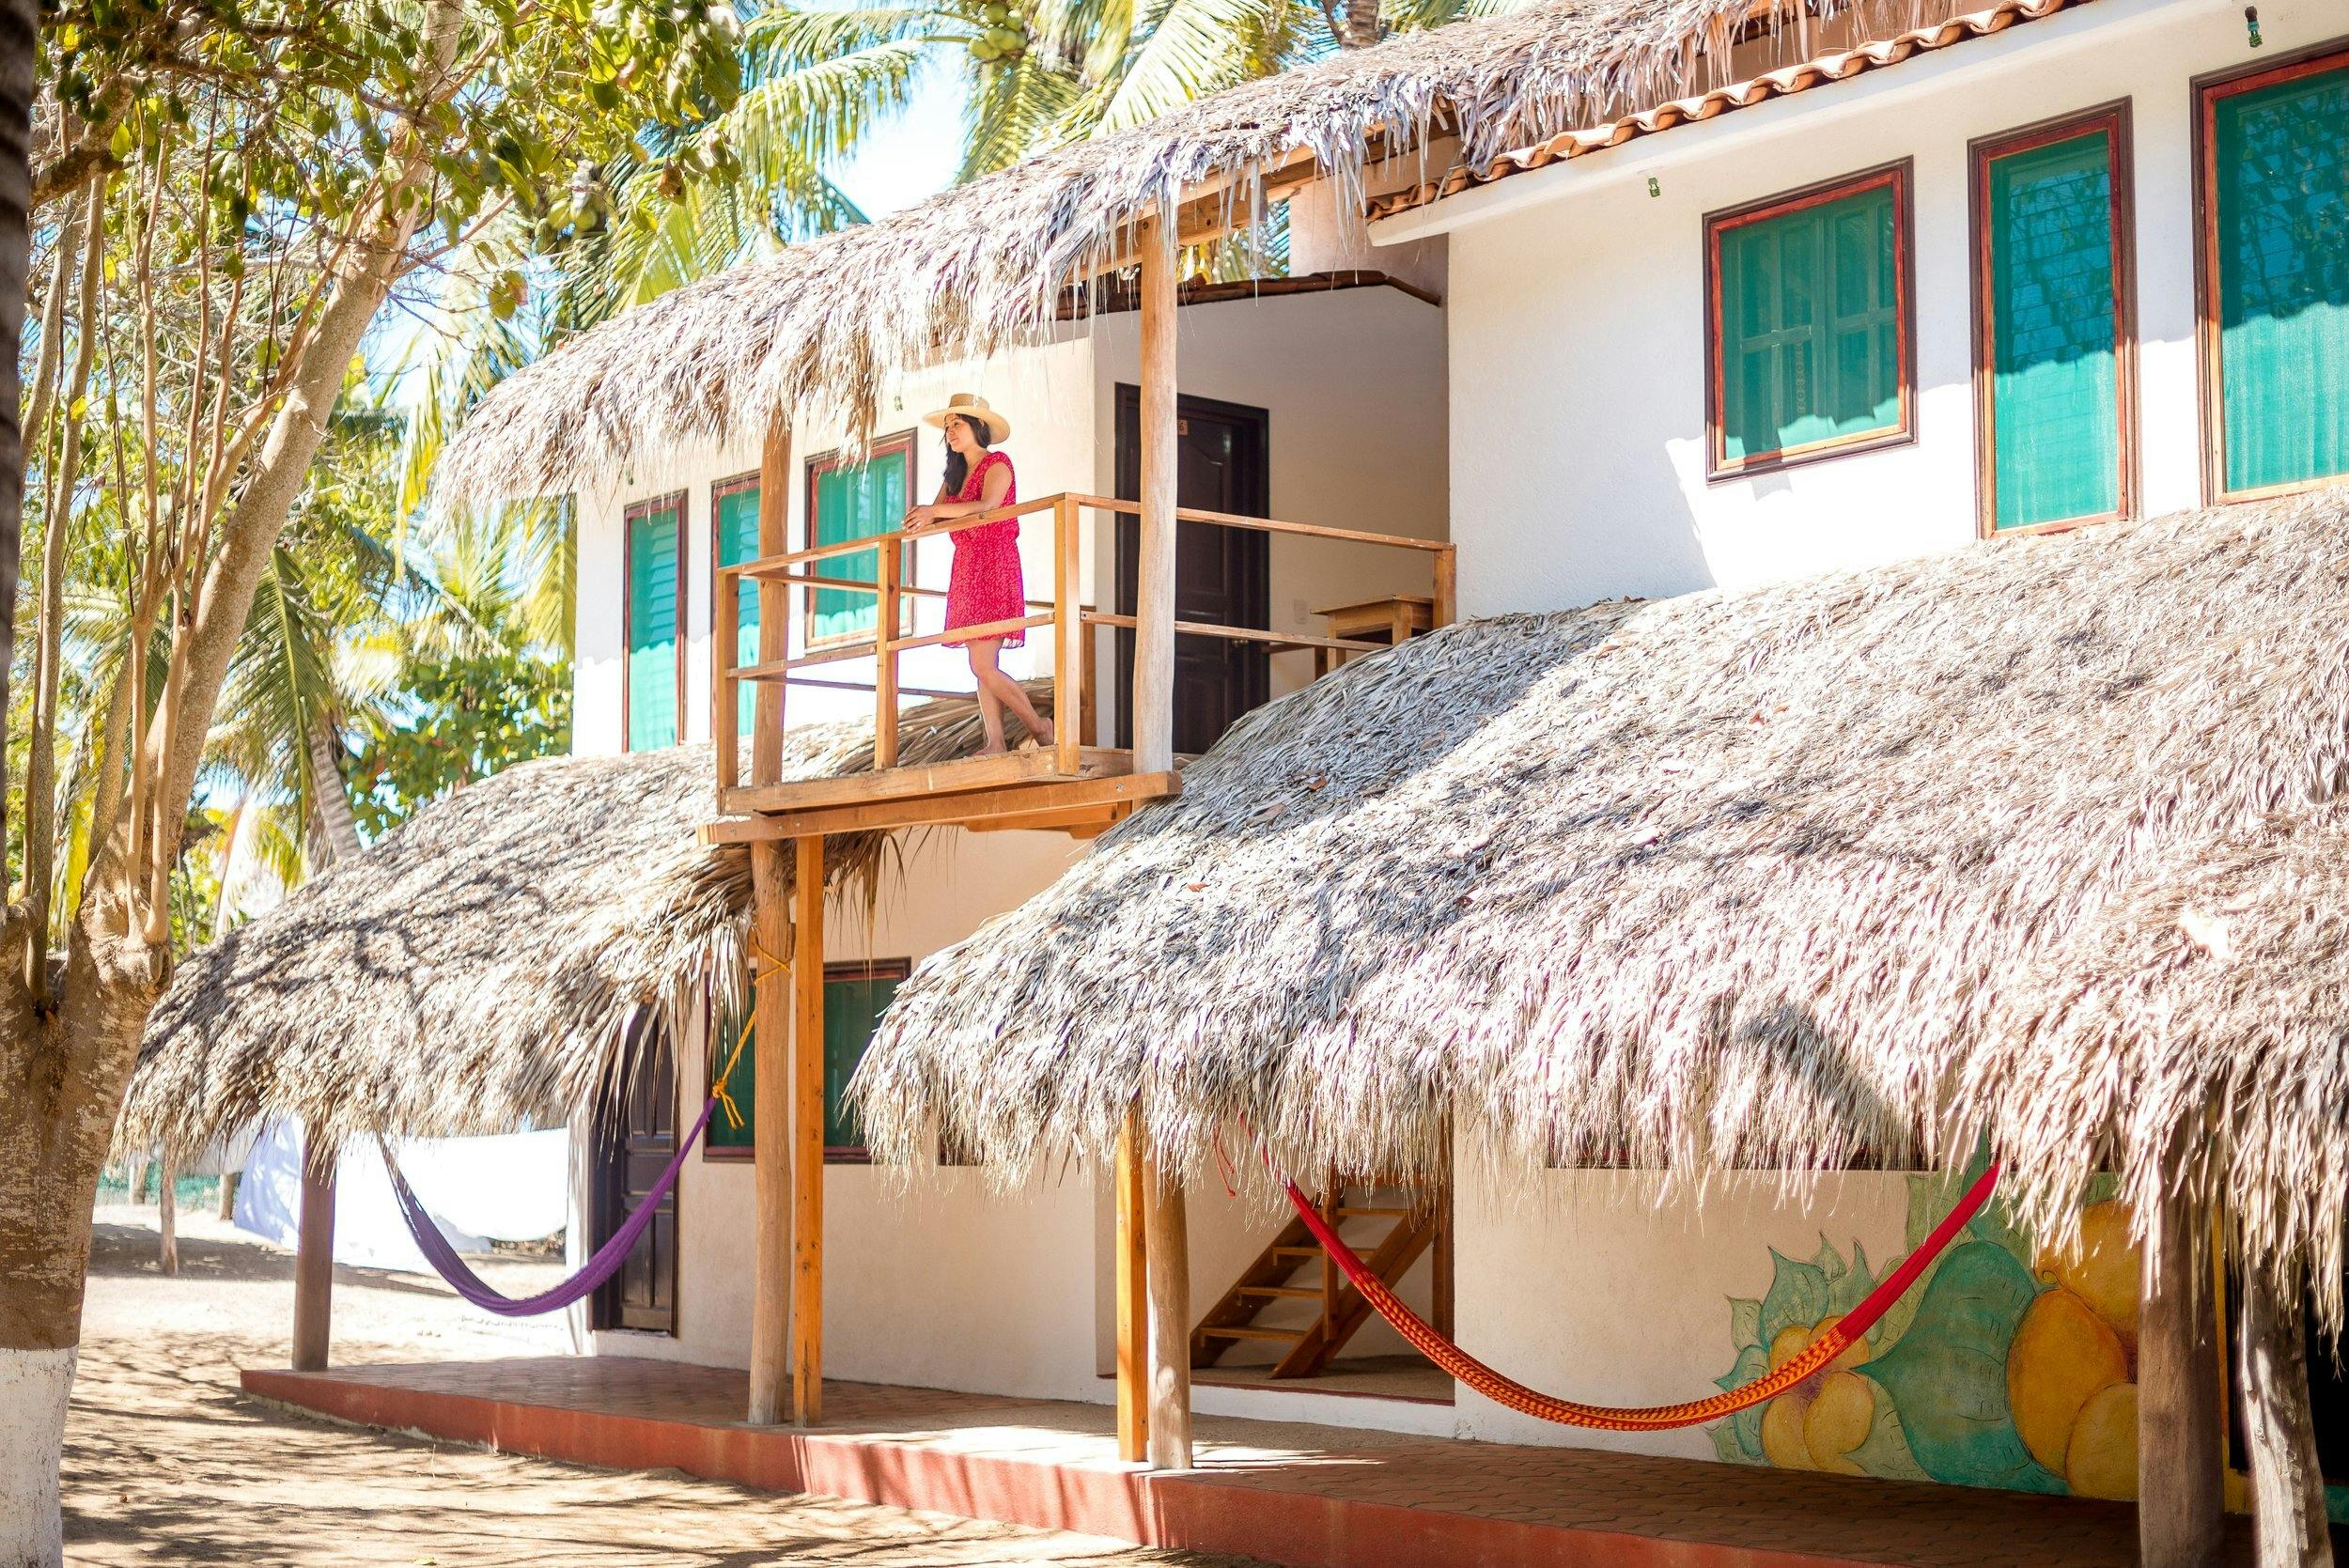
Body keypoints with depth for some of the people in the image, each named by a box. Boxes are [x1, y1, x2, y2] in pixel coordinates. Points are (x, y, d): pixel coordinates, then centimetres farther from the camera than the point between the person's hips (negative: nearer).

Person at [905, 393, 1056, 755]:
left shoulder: (997, 464, -5)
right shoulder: (956, 473, 19)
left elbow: (987, 506, -23)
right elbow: (936, 514, 8)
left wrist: (934, 512, -30)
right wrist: (923, 519, -16)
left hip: (994, 567, -8)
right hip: (966, 569, 8)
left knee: (983, 666, -14)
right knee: (983, 666, 2)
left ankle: (1039, 728, -2)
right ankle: (995, 744, -1)